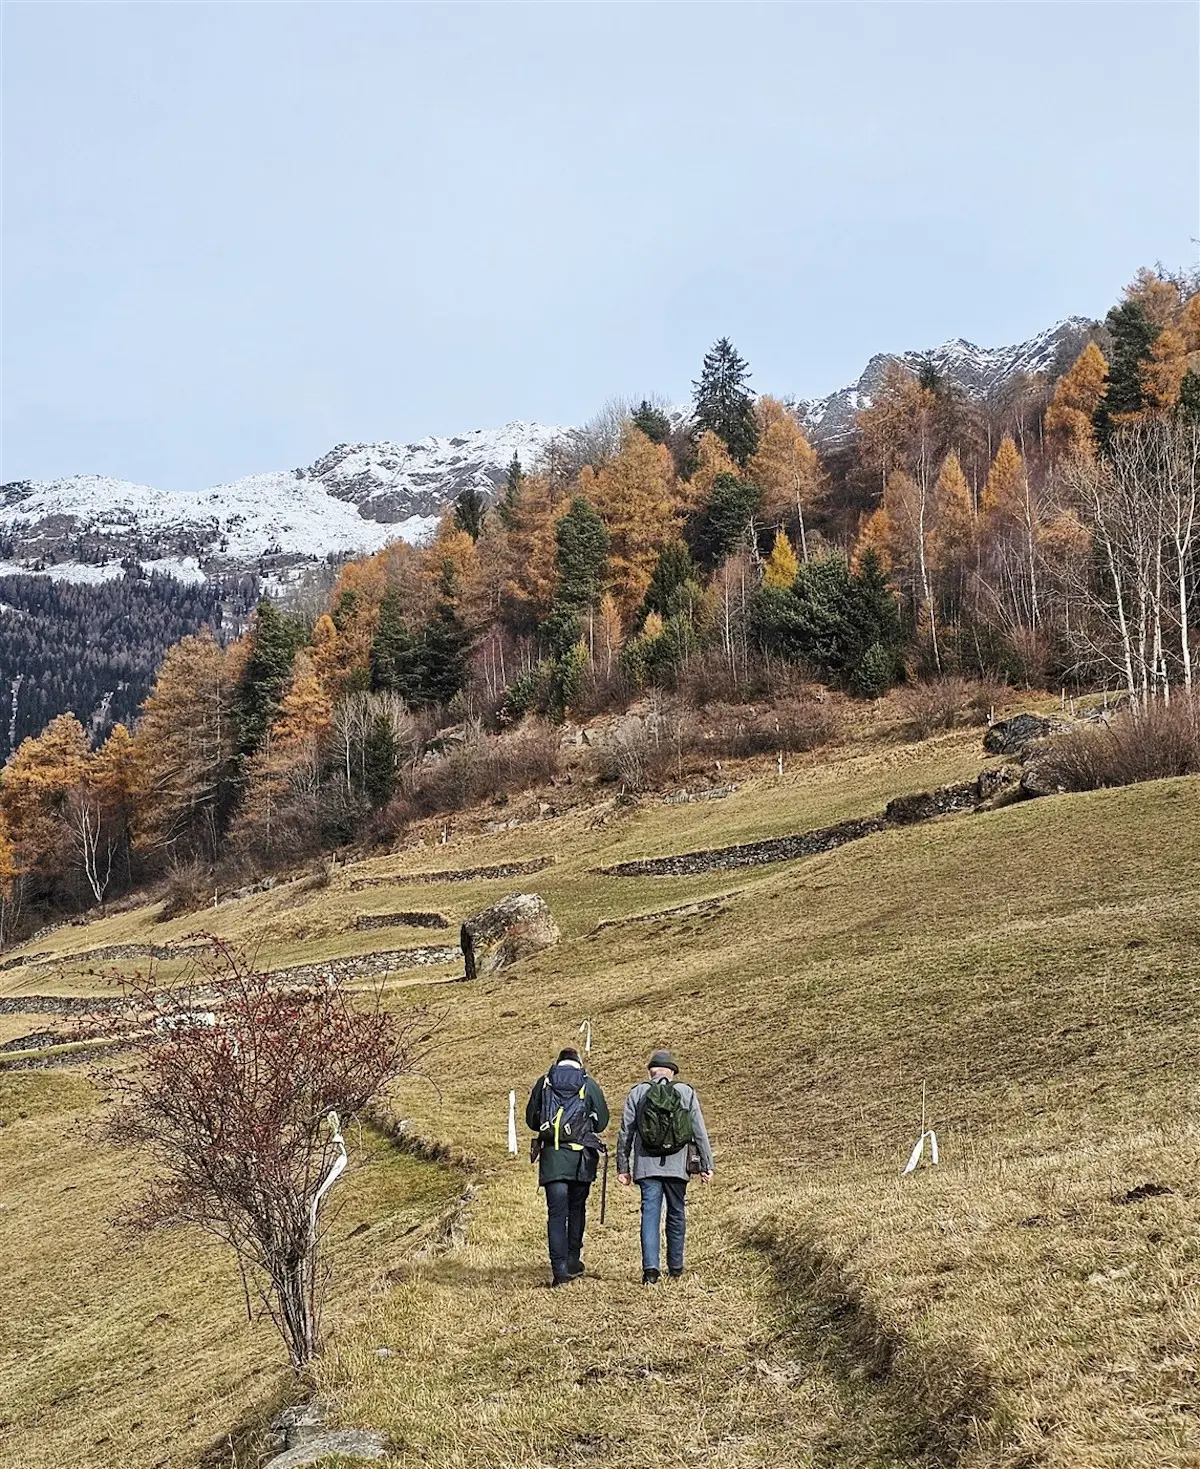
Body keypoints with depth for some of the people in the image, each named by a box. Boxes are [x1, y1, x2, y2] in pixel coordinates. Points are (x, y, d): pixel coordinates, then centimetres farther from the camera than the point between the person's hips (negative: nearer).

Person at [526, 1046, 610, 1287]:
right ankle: (573, 1263, 23)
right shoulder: (588, 1085, 2)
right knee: (577, 1209, 17)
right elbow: (602, 1121, 7)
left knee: (556, 1212, 0)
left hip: (552, 1156, 0)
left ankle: (560, 1270, -8)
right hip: (582, 1157, 0)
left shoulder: (543, 1084, 5)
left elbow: (531, 1120, 10)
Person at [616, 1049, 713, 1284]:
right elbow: (700, 1132, 2)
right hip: (677, 1165, 0)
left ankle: (651, 1268, -13)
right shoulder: (686, 1092, 3)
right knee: (676, 1215, 13)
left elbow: (625, 1132, 4)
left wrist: (622, 1167, 10)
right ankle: (675, 1268, 22)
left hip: (647, 1165, 0)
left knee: (650, 1214, -1)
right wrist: (707, 1165, 6)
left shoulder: (637, 1093, 4)